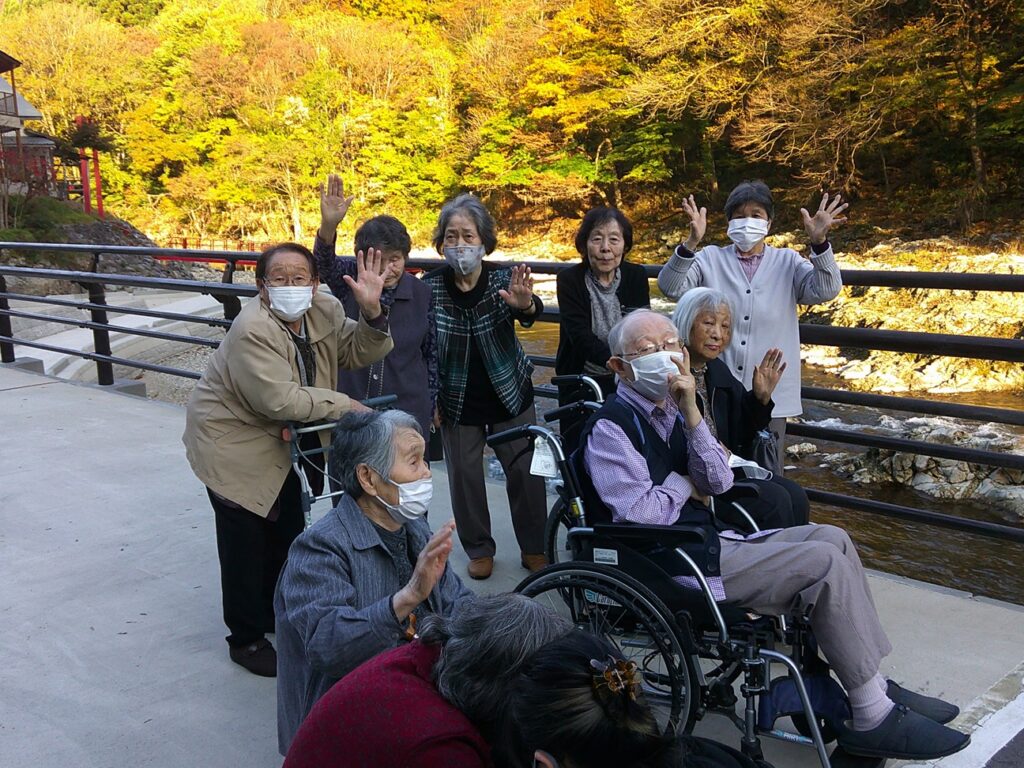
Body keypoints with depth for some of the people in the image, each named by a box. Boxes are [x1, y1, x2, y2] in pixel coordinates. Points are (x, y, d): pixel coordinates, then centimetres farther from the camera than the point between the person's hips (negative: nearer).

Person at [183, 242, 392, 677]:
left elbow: (360, 352, -6)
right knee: (246, 540, 0)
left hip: (278, 440, 8)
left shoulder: (324, 312, -6)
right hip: (232, 441, -7)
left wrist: (371, 311, -24)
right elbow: (280, 399, -33)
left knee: (287, 530, 17)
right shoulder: (253, 330, -28)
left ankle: (278, 615, 40)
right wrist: (344, 407, -25)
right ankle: (246, 639, 18)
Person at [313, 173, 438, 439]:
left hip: (407, 413, 0)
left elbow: (432, 354, 7)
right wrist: (328, 226, -46)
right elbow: (324, 263, -26)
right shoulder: (348, 280, -4)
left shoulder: (422, 294, -1)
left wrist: (431, 405, 9)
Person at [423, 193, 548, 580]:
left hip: (510, 395, 0)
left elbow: (530, 314, -29)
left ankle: (534, 548, 23)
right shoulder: (430, 286, -9)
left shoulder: (503, 278, -11)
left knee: (526, 471, 5)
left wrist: (526, 305, -53)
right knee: (464, 476, 8)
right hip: (458, 402, 1)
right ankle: (479, 549, 28)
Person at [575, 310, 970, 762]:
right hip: (672, 567, -9)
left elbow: (719, 481, 4)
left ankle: (875, 687, 4)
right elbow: (640, 515, -21)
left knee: (832, 538, 0)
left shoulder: (668, 409, 12)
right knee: (826, 563, -16)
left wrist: (690, 412, -7)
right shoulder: (611, 427, -13)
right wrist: (683, 484, -3)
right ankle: (873, 719, -6)